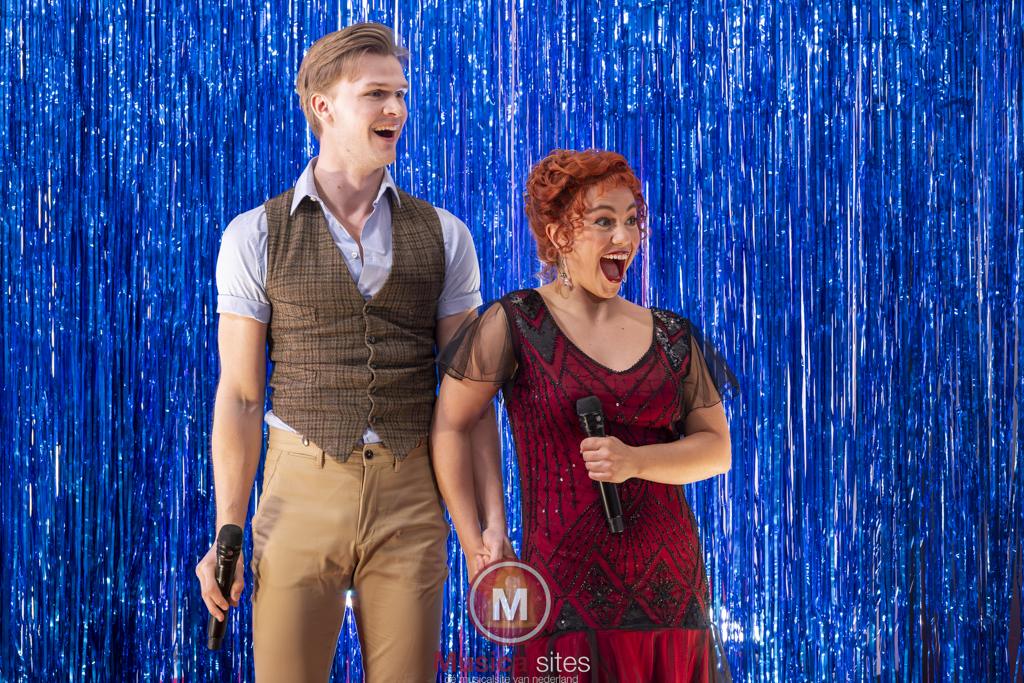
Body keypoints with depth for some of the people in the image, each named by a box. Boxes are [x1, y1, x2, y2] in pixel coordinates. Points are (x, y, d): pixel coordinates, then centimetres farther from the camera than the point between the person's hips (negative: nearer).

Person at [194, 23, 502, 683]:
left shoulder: (444, 235, 5)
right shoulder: (256, 237, 1)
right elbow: (239, 395, 1)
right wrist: (227, 535, -2)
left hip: (410, 499, 1)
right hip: (301, 496, -1)